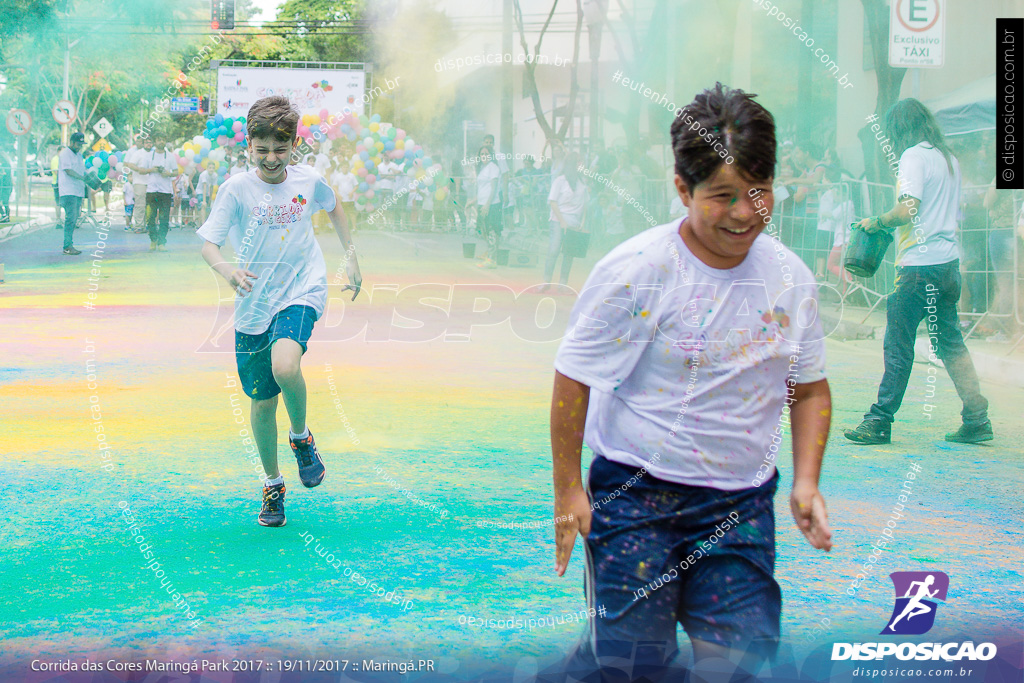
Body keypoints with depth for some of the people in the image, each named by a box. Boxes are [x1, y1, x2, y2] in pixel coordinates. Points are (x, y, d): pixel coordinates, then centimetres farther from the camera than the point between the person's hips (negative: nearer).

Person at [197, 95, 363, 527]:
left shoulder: (309, 180, -3)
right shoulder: (237, 189, -10)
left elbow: (333, 208, 19)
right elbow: (208, 242, -13)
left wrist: (351, 256, 17)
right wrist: (224, 268, -34)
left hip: (302, 292, -1)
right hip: (254, 304, 1)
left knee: (285, 366, -30)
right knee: (262, 401, 6)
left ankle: (301, 437, 0)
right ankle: (273, 485, 28)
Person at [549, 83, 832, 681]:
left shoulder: (791, 277, 1)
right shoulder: (635, 271, -13)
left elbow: (811, 387, 14)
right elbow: (573, 379, -7)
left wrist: (806, 483, 2)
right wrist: (568, 490, -6)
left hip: (743, 504, 4)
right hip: (638, 492, -4)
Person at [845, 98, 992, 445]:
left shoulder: (913, 157, -10)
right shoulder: (948, 158, 15)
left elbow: (908, 208, -22)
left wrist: (877, 222, -6)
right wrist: (891, 225, 20)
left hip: (919, 264, -8)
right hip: (948, 261, 8)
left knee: (898, 345, -3)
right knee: (951, 342, 13)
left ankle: (879, 422, 1)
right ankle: (976, 419, 11)